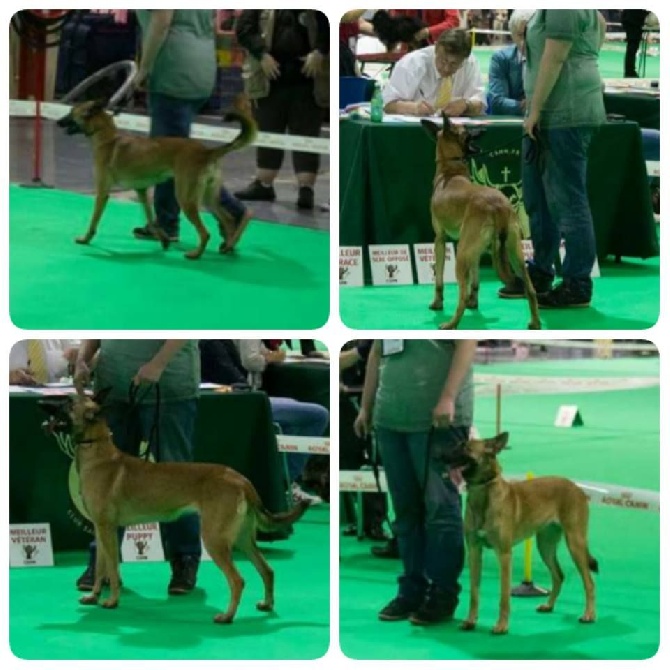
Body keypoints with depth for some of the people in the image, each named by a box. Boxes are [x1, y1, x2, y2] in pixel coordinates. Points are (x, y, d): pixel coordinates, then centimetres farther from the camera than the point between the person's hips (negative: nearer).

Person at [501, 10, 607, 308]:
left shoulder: (563, 8, -16)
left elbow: (554, 59, -21)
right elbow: (600, 23, 27)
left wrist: (535, 109, -16)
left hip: (566, 115, -11)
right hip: (551, 113, 11)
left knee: (568, 200, -5)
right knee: (537, 195, 18)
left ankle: (578, 286, 1)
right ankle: (540, 274, 29)